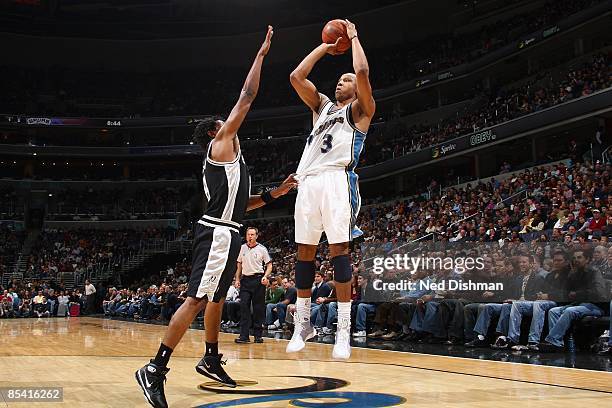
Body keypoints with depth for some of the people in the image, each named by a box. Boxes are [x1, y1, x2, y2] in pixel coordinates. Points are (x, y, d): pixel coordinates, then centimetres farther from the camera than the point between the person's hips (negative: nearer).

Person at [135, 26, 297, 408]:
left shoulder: (224, 160, 23)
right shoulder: (222, 144, -3)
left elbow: (240, 204, 25)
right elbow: (246, 99, -6)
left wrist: (275, 193, 19)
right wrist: (261, 54, 0)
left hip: (227, 233, 11)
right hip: (218, 233, -11)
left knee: (217, 297, 19)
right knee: (197, 300, -15)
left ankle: (211, 359, 33)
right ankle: (155, 369, -16)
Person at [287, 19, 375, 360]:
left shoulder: (360, 109, 12)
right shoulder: (322, 105, 28)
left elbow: (363, 71, -6)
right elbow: (297, 76, 19)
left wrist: (354, 37, 10)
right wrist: (325, 47, 25)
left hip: (338, 179, -6)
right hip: (309, 181, 6)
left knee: (339, 248, -12)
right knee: (305, 251, 4)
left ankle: (344, 330, -9)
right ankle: (303, 324, 14)